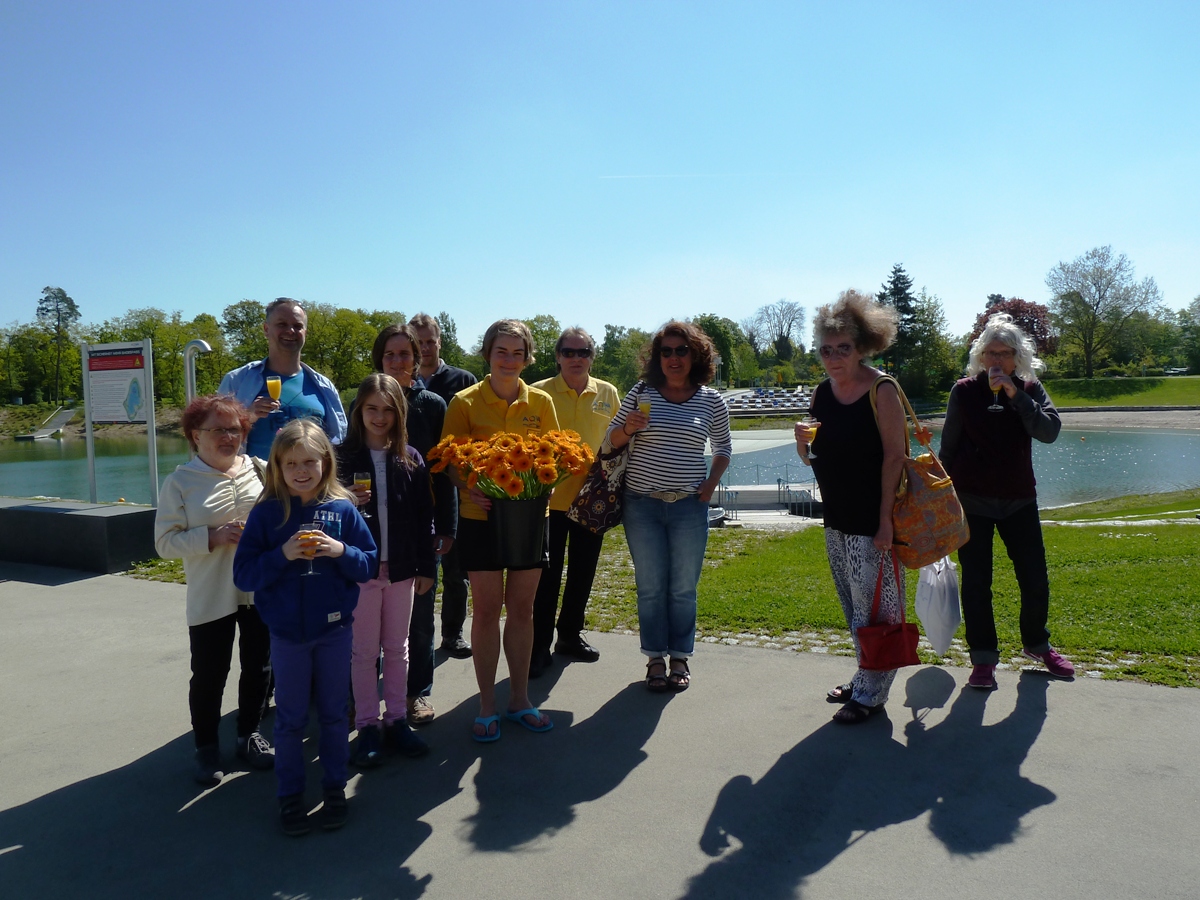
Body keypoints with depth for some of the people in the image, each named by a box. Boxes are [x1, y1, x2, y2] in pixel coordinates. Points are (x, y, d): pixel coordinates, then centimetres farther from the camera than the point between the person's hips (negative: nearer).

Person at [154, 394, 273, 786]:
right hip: (210, 599, -3)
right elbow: (165, 542, -9)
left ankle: (248, 735, 36)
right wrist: (214, 537, -21)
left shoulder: (259, 470, 0)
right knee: (209, 676, 8)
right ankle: (206, 747, 29)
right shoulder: (181, 482, -6)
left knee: (258, 669, 15)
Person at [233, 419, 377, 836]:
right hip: (287, 633, 0)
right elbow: (244, 574, -9)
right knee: (290, 718, 12)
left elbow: (369, 564, -1)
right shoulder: (266, 513, -6)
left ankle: (335, 787, 31)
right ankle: (290, 794, 29)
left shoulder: (343, 509, -4)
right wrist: (283, 555, -23)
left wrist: (341, 551, -19)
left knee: (333, 713, 14)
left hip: (335, 630, 1)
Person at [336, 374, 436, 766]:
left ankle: (397, 720, 25)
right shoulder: (344, 457, -5)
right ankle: (367, 726, 20)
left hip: (402, 568, 2)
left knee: (397, 648, 13)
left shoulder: (411, 459, 1)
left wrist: (426, 567, 3)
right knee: (364, 651, 8)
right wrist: (347, 502, -23)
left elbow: (423, 517, 3)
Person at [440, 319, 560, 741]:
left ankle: (519, 699, 26)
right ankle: (486, 705, 18)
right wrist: (470, 488, -23)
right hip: (481, 517, -2)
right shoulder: (465, 402, -4)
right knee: (487, 610, 4)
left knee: (522, 608, 11)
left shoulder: (541, 402, 4)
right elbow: (450, 461, -4)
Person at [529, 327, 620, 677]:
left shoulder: (608, 393, 6)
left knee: (583, 573, 14)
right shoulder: (540, 393, -4)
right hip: (550, 498, -3)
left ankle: (570, 635, 32)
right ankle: (540, 645, 14)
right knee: (547, 576, 2)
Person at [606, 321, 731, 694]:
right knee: (650, 586, 7)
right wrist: (628, 428, -14)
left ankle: (680, 658, 22)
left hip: (689, 506, 0)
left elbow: (723, 447, 16)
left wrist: (711, 484, 2)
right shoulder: (641, 393, 1)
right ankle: (655, 659, 19)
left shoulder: (711, 400, 2)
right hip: (642, 504, 0)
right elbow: (611, 439, 7)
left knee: (683, 588, 7)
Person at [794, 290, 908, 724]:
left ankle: (870, 695, 10)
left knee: (873, 605, 0)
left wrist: (885, 520, -19)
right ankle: (864, 678, 29)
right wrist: (803, 441, -11)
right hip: (836, 518, 7)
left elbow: (894, 456, -15)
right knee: (853, 606, 15)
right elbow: (813, 459, 12)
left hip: (871, 521, -7)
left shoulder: (882, 390, -12)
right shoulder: (821, 393, 7)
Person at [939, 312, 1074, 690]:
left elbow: (1049, 431, -13)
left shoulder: (1030, 389, 3)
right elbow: (948, 446, 3)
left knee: (1035, 579, 7)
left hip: (1019, 499, 2)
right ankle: (983, 658, 12)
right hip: (972, 500, -2)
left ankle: (1037, 644, 31)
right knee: (976, 582, 1)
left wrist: (1015, 395, -22)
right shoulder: (965, 390, -2)